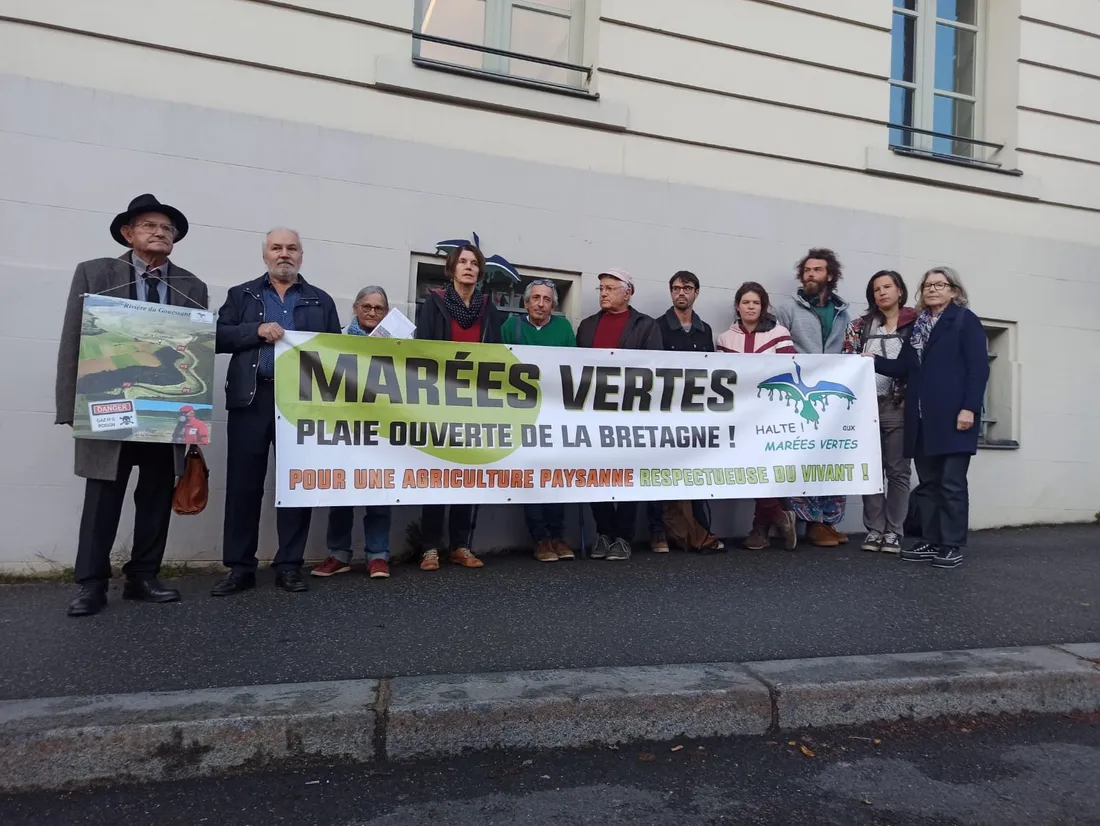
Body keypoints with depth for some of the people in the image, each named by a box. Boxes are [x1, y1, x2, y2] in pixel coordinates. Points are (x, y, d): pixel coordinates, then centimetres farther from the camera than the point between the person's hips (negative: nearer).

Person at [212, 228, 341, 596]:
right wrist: (256, 330, -11)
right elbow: (218, 337, 4)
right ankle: (240, 567, 12)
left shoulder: (321, 301, 14)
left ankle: (289, 566, 12)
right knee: (243, 483, 2)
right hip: (252, 398, 0)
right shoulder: (241, 295, 14)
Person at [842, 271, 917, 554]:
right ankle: (875, 529, 11)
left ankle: (894, 531, 10)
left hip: (898, 406, -2)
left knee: (898, 469, 2)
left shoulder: (915, 324, 3)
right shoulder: (861, 325, 11)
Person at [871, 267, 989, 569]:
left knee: (952, 484, -2)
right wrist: (874, 361, -3)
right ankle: (930, 542, 16)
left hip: (953, 416, -6)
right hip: (923, 418, 6)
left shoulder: (965, 320, 1)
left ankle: (952, 546, 6)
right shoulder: (918, 325, 18)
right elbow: (904, 368, 12)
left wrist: (969, 408, -16)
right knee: (928, 483, 9)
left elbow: (978, 367, -8)